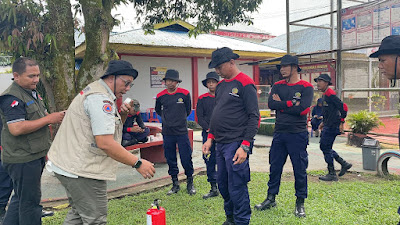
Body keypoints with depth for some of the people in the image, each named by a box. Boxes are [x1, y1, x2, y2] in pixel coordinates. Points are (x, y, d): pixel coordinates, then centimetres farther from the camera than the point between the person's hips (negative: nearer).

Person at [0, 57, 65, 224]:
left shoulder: (32, 93, 15)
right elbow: (16, 128, -28)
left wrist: (58, 116, 12)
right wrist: (49, 119, -23)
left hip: (34, 156, 10)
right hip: (22, 159, -10)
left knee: (21, 198, 21)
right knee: (30, 201, 0)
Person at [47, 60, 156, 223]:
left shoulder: (94, 90, 15)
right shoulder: (100, 99, -19)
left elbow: (105, 126, 20)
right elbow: (105, 143, -26)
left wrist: (122, 116, 1)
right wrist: (138, 163, -22)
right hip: (81, 171, -11)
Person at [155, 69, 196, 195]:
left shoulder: (185, 94, -2)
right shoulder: (160, 96, 2)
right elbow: (158, 110, 21)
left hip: (182, 132, -2)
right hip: (167, 133, 2)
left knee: (186, 159, -1)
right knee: (170, 159, 9)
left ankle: (190, 183, 18)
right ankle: (175, 184, 23)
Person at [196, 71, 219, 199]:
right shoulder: (202, 99, 9)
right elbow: (199, 117, 5)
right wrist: (208, 128, -7)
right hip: (207, 133, 2)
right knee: (209, 160, 4)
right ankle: (214, 188, 15)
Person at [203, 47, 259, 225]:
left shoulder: (245, 84, -9)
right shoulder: (221, 85, 15)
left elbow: (253, 117, -14)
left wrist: (245, 146, -19)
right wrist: (210, 137, 13)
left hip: (236, 144, -8)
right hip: (220, 144, 8)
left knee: (236, 187, -2)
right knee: (222, 184, 16)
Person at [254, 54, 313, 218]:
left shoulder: (306, 87, -3)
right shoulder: (278, 86, 10)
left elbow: (302, 109, -16)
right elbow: (271, 104, -6)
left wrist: (281, 104, -8)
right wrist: (291, 103, -12)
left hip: (297, 134, -4)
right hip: (279, 133, 4)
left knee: (300, 169, 4)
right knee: (275, 167, 10)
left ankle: (300, 203, 19)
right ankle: (271, 199, 24)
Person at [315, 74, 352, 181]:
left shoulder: (330, 94, -15)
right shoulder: (325, 95, 16)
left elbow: (343, 107, -20)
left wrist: (342, 123, -17)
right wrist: (324, 122, 20)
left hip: (332, 126, -10)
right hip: (328, 126, 10)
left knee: (326, 148, -4)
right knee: (324, 147, 14)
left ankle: (332, 174, 6)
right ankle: (344, 164, 24)